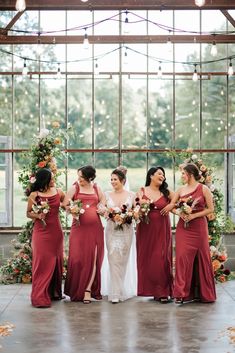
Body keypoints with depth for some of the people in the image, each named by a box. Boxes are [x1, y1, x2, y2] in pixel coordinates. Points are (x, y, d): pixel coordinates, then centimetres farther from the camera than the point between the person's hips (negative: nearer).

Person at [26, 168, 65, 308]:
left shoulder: (58, 192, 4)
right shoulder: (34, 195, -4)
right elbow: (28, 213, 4)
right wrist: (37, 215, -15)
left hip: (56, 232, 4)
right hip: (41, 232, -4)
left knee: (56, 262, 10)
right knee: (42, 262, -6)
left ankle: (55, 292, 23)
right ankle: (40, 297, -1)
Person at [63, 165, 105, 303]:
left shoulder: (96, 189, 11)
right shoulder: (75, 188, 5)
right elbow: (64, 205, 1)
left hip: (95, 227, 2)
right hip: (79, 227, -2)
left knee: (93, 259, -2)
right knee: (77, 258, -2)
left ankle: (88, 290, 2)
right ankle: (75, 291, 13)